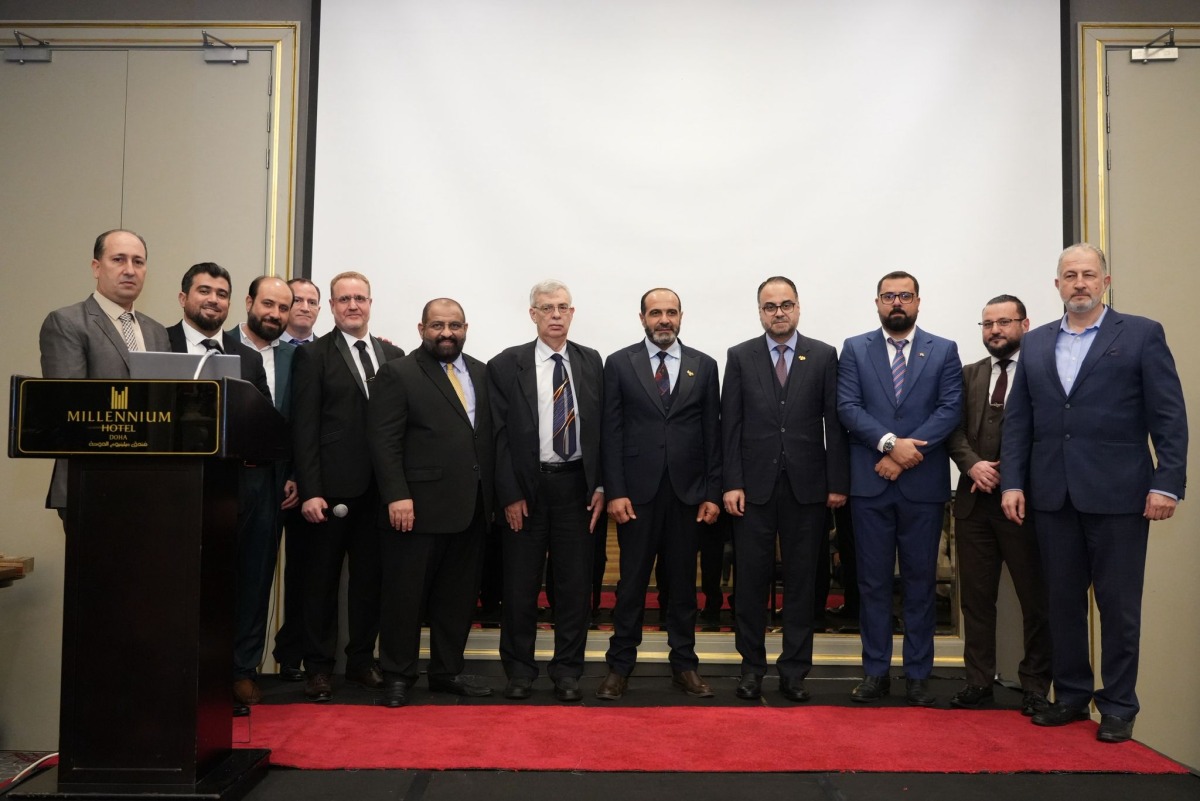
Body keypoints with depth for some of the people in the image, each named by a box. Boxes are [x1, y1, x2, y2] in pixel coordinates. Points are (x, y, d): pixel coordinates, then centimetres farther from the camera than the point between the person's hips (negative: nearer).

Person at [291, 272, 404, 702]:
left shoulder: (393, 356, 11)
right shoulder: (313, 355, 0)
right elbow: (304, 428, -6)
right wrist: (310, 490, -12)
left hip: (379, 488, 3)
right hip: (331, 488, -3)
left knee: (370, 578, 11)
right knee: (322, 580, 7)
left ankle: (362, 659, 25)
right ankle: (318, 666, 19)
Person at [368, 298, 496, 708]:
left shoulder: (481, 373, 13)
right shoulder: (398, 374, -3)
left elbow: (491, 435, 12)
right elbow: (385, 441, -9)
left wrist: (491, 495, 7)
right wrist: (397, 496, -17)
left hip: (471, 508, 5)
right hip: (418, 508, -5)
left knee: (458, 596, 12)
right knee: (406, 595, 5)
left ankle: (447, 671, 26)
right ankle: (398, 677, 19)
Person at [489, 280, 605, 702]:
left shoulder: (591, 362, 7)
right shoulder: (506, 365, 0)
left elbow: (601, 427, 6)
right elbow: (499, 435, -3)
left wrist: (600, 485, 0)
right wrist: (510, 494, -7)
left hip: (577, 485, 2)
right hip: (526, 487, -1)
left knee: (575, 583, 6)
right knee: (520, 584, 7)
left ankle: (568, 671, 19)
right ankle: (519, 669, 21)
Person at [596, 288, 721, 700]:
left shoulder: (704, 365, 7)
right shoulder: (619, 363, 3)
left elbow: (713, 433, 5)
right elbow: (611, 431, -1)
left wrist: (713, 493, 0)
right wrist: (615, 491, -8)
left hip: (688, 492, 2)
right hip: (637, 491, -1)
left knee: (683, 582, 10)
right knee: (631, 581, 4)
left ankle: (684, 665, 21)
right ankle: (619, 666, 15)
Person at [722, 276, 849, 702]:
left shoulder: (824, 356, 4)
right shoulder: (740, 356, 4)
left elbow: (834, 423, 2)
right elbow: (730, 425, 1)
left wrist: (838, 483, -2)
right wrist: (731, 483, -5)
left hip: (807, 486, 0)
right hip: (755, 485, 0)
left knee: (802, 581, 7)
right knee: (751, 580, 5)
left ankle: (794, 670, 18)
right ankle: (752, 667, 18)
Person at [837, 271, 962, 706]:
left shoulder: (944, 351, 7)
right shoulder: (855, 349, 7)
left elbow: (950, 409, -3)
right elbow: (847, 407, -3)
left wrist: (908, 451, -14)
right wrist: (889, 442, -16)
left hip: (923, 483, 0)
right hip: (869, 483, 0)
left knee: (921, 581, 6)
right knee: (873, 581, 6)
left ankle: (918, 675, 16)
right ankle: (876, 672, 15)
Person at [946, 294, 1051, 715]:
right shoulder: (969, 375, 13)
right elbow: (954, 428, 6)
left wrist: (1006, 475, -13)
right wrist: (973, 465, -11)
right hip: (974, 501, 4)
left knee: (1036, 598, 5)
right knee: (975, 597, 8)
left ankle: (1035, 685, 17)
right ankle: (979, 680, 18)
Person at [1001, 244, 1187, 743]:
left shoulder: (1141, 335, 1)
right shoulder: (1036, 344, 11)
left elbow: (1169, 416, -3)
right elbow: (1018, 419, 9)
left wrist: (1167, 483, -10)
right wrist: (1012, 482, 2)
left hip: (1118, 495, -3)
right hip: (1053, 495, 4)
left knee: (1118, 605, 5)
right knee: (1063, 601, 11)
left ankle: (1118, 707, 19)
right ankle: (1071, 696, 25)